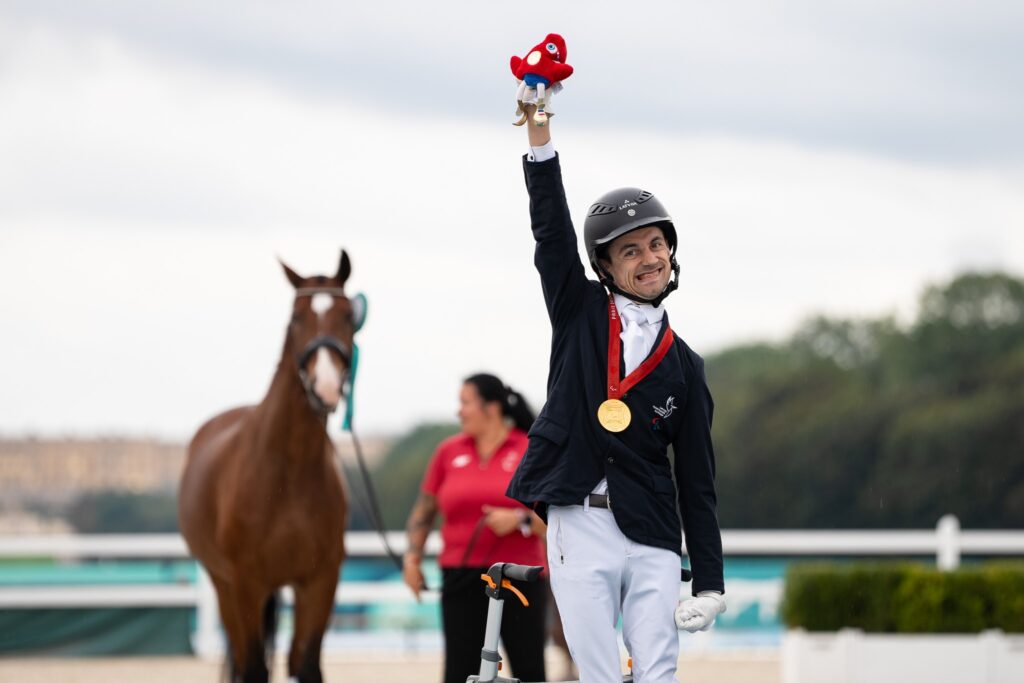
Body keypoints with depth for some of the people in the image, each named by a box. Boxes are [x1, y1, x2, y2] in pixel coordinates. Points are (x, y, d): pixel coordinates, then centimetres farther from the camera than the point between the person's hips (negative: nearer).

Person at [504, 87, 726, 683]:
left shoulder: (684, 366, 11)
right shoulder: (581, 313, 10)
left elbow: (697, 483, 10)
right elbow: (552, 229, -2)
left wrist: (710, 584, 3)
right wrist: (539, 129, -13)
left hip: (653, 539, 1)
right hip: (579, 526, -1)